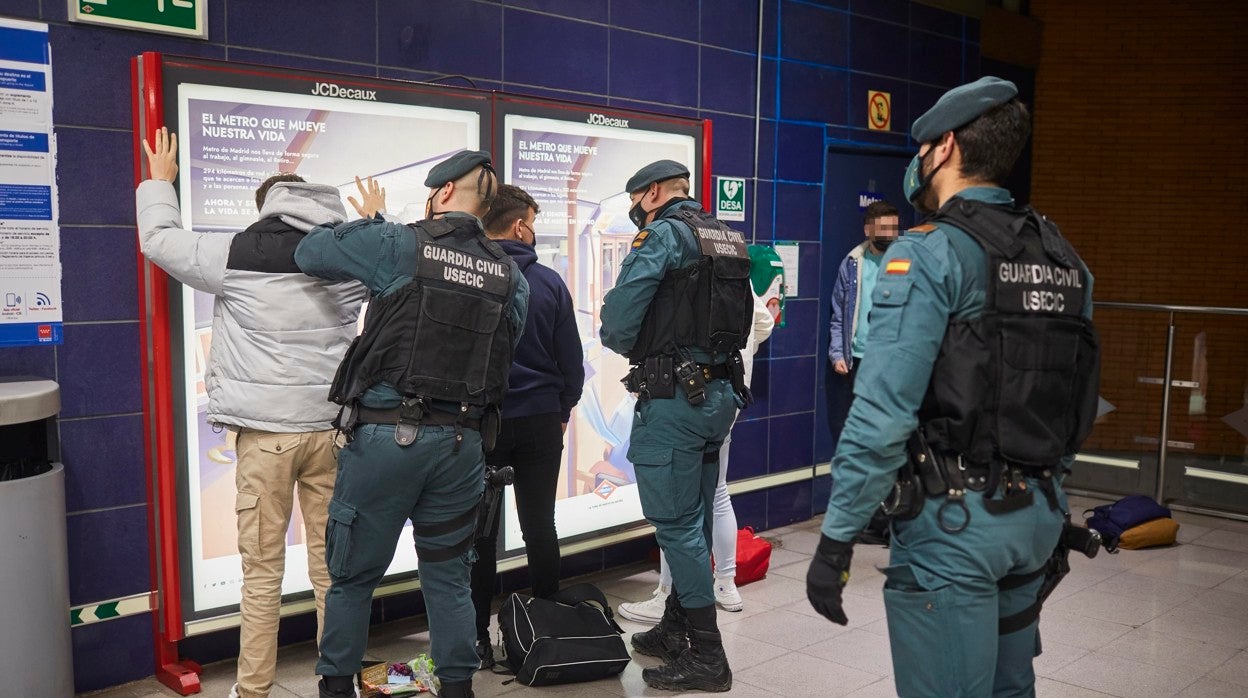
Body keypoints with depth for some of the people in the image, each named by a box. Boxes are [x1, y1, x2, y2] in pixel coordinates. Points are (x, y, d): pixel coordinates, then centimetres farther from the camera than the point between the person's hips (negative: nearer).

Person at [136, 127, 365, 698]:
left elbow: (159, 240, 10)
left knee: (263, 570, 6)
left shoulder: (240, 254, -3)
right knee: (332, 564, 11)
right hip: (332, 427, 3)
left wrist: (159, 182, 26)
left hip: (266, 431, -3)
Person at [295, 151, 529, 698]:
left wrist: (370, 221, 18)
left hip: (385, 436, -3)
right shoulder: (510, 276, 6)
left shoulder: (398, 246, -7)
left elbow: (309, 253, 2)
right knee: (449, 578, 16)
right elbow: (505, 347, 11)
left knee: (352, 576, 12)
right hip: (462, 442, 4)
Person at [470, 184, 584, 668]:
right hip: (540, 419, 1)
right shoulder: (549, 282, -2)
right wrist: (563, 410, 16)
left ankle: (478, 639, 12)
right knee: (540, 525, 10)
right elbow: (571, 357, 2)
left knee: (480, 530, 7)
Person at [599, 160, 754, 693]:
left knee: (675, 524, -2)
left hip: (672, 398, -9)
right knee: (693, 518, 16)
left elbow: (616, 323, -16)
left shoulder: (664, 235, -11)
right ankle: (676, 631, 29)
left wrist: (634, 350, 6)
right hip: (720, 393, 9)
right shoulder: (730, 239, 14)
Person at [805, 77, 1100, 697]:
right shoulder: (1063, 259, 9)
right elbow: (1080, 403, 12)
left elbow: (882, 415, -21)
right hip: (1038, 515, 8)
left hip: (954, 522, -8)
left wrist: (835, 540, -17)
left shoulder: (931, 255, -14)